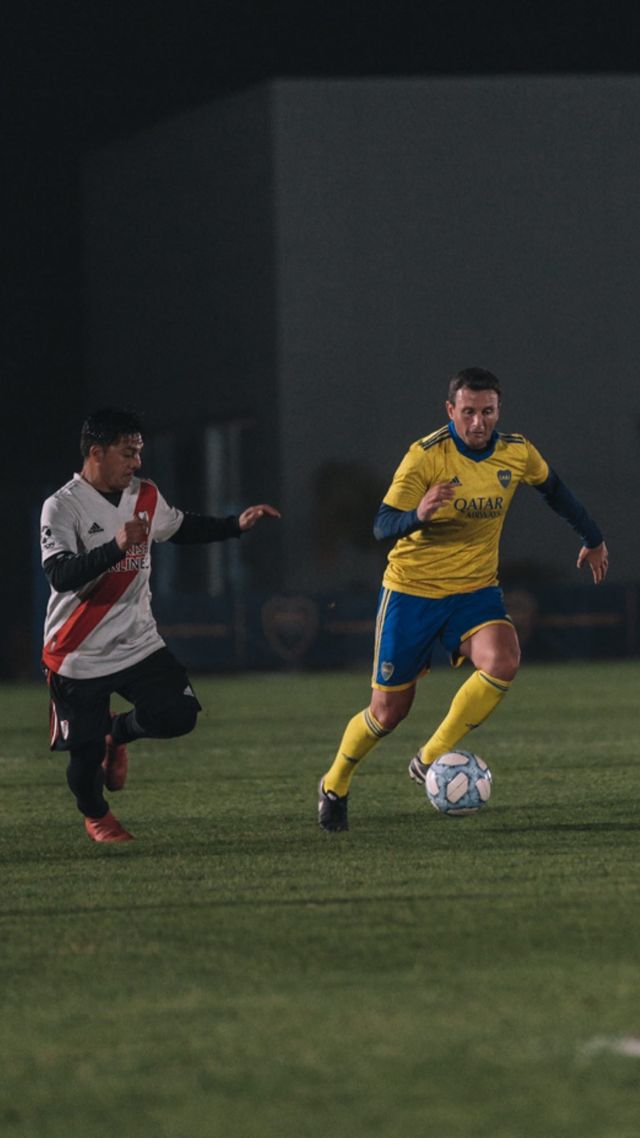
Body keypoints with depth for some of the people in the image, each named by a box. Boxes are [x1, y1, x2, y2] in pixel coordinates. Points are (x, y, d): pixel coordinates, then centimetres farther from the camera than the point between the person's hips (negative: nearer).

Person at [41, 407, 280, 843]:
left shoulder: (145, 496, 5)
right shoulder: (63, 507, -16)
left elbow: (183, 528, 25)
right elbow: (60, 575, -28)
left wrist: (238, 524, 14)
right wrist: (116, 547, -40)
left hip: (139, 644, 5)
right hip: (80, 656, -5)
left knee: (179, 714, -12)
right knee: (86, 754, -3)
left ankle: (117, 732, 21)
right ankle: (96, 815, 31)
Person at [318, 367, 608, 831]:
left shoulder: (517, 453, -5)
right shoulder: (426, 456, -19)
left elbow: (552, 488, 18)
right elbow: (382, 526, -23)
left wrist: (592, 538, 28)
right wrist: (418, 514, -45)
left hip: (475, 591, 3)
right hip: (412, 589, -3)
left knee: (503, 661, -28)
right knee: (389, 711, 2)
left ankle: (430, 760, -12)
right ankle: (335, 786, 31)